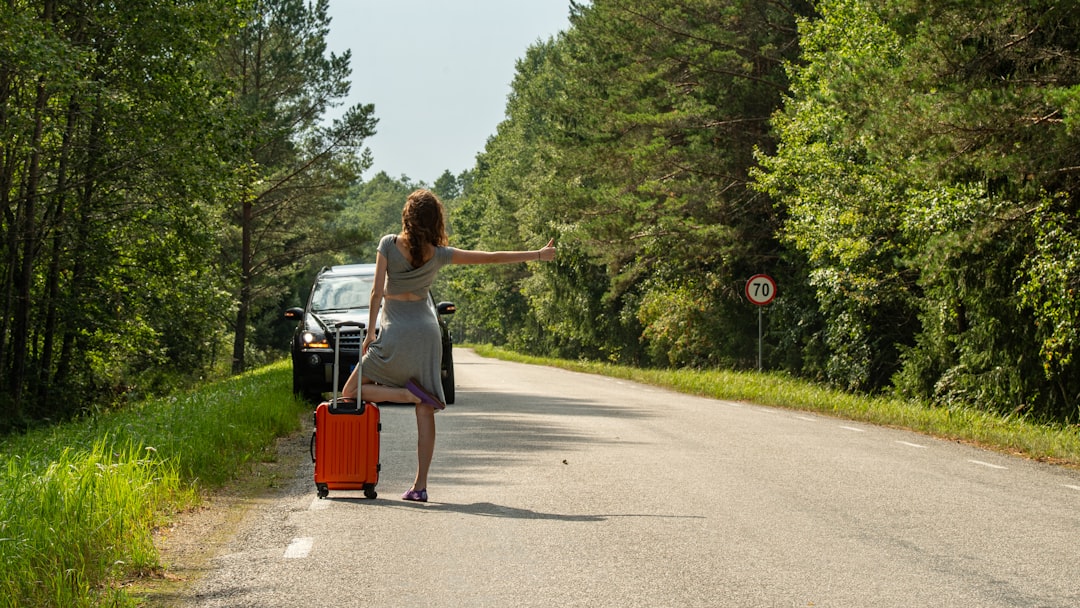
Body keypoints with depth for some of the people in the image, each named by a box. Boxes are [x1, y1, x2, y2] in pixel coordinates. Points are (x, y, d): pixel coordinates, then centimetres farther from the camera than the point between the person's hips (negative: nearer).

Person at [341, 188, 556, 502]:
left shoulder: (389, 244, -7)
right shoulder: (438, 254, -2)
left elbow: (377, 291, -11)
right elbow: (492, 257, 1)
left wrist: (370, 331, -3)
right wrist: (538, 255, 10)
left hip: (394, 334, -3)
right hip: (427, 333, 3)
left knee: (350, 393, 9)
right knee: (425, 414, 6)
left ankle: (409, 393, -13)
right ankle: (420, 485, 1)